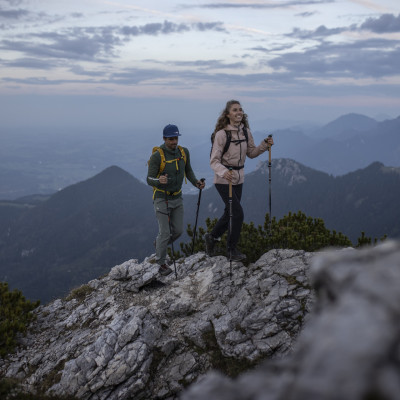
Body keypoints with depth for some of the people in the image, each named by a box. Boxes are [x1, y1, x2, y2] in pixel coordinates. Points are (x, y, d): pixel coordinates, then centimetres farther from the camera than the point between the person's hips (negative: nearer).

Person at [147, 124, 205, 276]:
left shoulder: (183, 152, -3)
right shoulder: (157, 156, -20)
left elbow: (188, 171, 12)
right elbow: (150, 179, -19)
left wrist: (196, 183, -6)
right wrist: (159, 181, -41)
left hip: (177, 197, 5)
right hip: (161, 198, -5)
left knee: (178, 230, 8)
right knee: (165, 232, -5)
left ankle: (159, 244, 37)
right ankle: (161, 264, 12)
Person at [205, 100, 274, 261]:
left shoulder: (245, 131, 3)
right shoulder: (221, 134, -16)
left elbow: (251, 153, 13)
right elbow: (214, 160, -18)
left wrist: (265, 145, -3)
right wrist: (223, 172, -37)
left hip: (239, 178, 7)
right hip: (223, 180, -7)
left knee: (230, 213, 15)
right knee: (238, 213, -9)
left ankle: (211, 237, 38)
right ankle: (232, 250, 8)